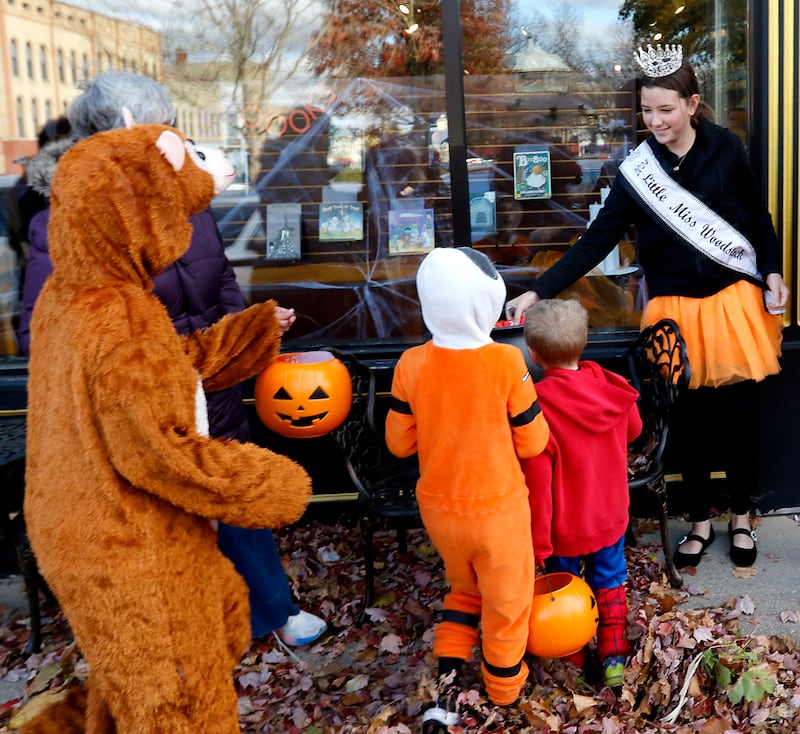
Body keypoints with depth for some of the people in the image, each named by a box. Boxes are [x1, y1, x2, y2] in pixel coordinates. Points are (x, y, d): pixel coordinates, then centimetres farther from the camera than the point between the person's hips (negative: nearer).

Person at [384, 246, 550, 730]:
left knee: (463, 589, 27)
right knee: (506, 599, 21)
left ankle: (447, 686, 19)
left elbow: (400, 442, -3)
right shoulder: (506, 363, -23)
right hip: (496, 508, -3)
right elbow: (532, 442, -12)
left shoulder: (412, 365, -15)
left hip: (438, 507, 3)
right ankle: (504, 686, 41)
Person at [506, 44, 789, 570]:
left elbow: (759, 215, 7)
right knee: (689, 418, 8)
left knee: (739, 414, 9)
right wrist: (538, 292, -17)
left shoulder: (726, 150, -6)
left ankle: (742, 518, 30)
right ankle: (701, 521, 27)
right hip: (675, 308, 0)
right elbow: (596, 241, -10)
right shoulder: (638, 170, -7)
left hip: (734, 300, 0)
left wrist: (773, 271, -1)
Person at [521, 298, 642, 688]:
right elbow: (632, 430, 8)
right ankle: (614, 658, 32)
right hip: (611, 516, 4)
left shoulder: (536, 404, -30)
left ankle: (572, 663, 36)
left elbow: (536, 479, -26)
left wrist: (537, 539, -16)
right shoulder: (613, 388, -14)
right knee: (610, 584, 25)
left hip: (565, 527, -3)